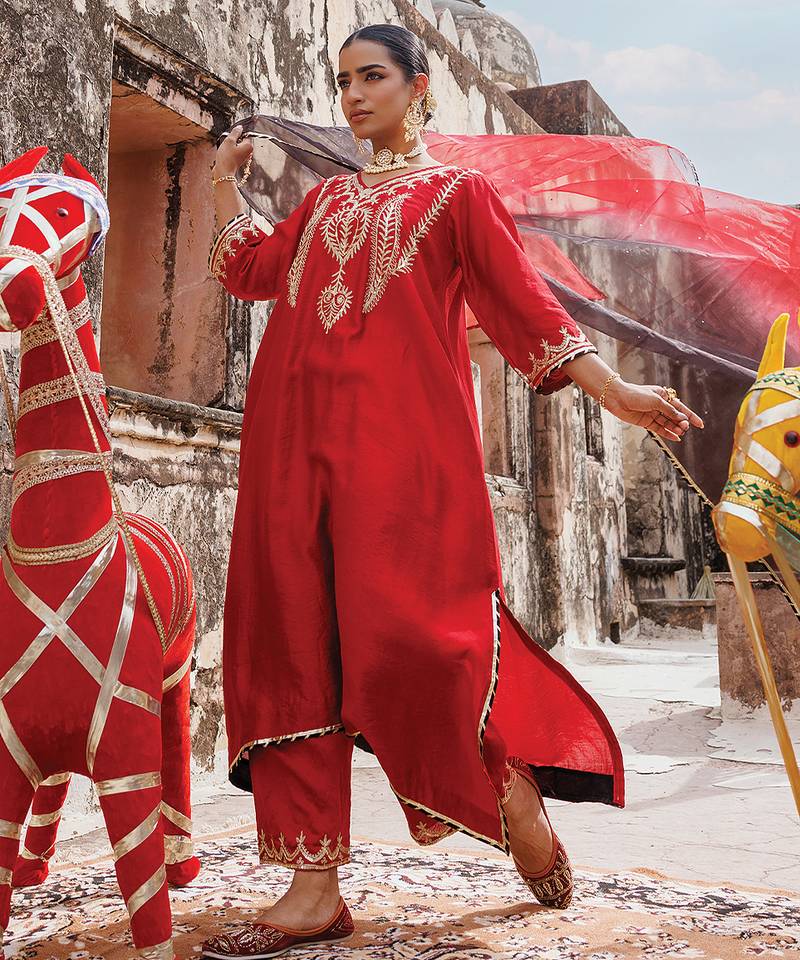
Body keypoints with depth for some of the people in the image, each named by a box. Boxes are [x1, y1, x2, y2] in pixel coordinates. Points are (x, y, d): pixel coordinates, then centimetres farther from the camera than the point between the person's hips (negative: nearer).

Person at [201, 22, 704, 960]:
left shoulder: (457, 192, 12)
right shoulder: (325, 198, 27)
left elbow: (524, 300, 6)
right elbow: (254, 270, 26)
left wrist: (612, 389, -3)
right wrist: (224, 178, 32)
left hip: (401, 434, -5)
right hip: (296, 440, 6)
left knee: (409, 632, -14)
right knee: (291, 646, -2)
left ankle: (516, 794, 15)